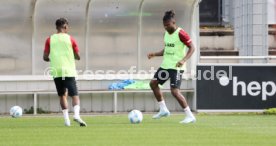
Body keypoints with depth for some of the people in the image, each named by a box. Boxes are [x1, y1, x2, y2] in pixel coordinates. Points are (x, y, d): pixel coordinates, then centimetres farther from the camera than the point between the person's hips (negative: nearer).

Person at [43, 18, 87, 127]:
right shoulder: (70, 39, 3)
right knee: (75, 95, -2)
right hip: (69, 71, -2)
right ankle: (76, 114, -27)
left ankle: (66, 119, 7)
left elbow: (45, 57, 3)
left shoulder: (50, 40, 6)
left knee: (62, 95, 15)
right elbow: (78, 57, 5)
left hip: (56, 72, 2)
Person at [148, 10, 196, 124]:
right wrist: (154, 54, 7)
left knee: (174, 91, -16)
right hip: (165, 65, 9)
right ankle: (163, 110, 20)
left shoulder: (180, 34, -15)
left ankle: (190, 116, -9)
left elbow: (192, 48, -14)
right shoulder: (166, 33, 11)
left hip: (176, 67, -9)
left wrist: (184, 60, -27)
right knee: (153, 83, 11)